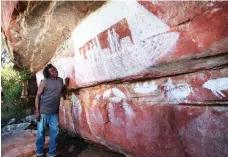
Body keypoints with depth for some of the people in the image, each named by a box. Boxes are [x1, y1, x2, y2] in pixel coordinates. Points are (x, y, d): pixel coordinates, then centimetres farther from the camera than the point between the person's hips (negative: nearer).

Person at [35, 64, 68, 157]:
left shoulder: (60, 80, 7)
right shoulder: (44, 82, -9)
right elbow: (38, 96, -9)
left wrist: (66, 84, 5)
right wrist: (37, 111, -14)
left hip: (55, 112, 4)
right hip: (43, 111, -4)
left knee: (55, 132, 8)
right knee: (41, 132, 8)